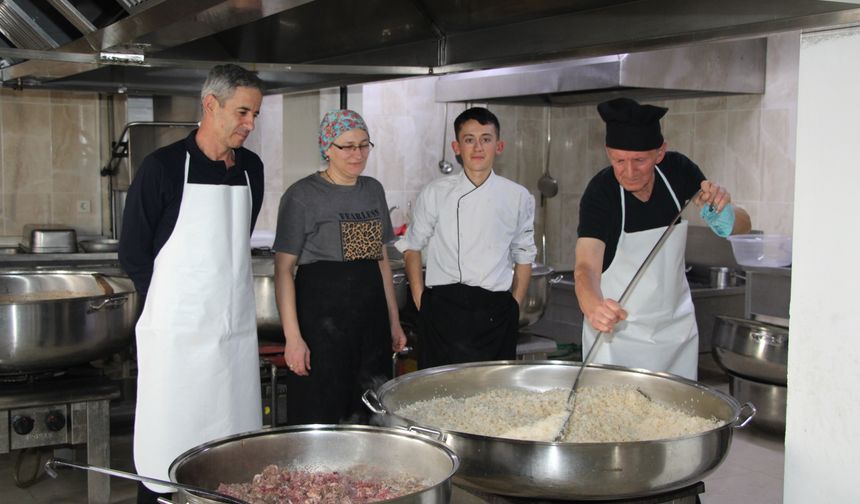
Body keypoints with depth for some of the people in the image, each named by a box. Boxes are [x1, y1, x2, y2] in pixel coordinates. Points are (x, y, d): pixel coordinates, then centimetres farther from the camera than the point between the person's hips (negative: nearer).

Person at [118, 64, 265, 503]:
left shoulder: (251, 169, 8)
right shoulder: (163, 167, -8)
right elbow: (132, 255, -3)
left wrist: (222, 298, 12)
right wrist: (177, 302, 3)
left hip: (236, 330, 5)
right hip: (177, 332, -5)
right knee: (167, 452, 0)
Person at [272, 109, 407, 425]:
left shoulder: (373, 190, 12)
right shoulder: (303, 195, -6)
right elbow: (284, 269, -8)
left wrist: (394, 322, 16)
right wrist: (293, 337, -15)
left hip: (370, 315, 6)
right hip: (322, 314, -5)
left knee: (369, 417, 7)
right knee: (321, 418, -2)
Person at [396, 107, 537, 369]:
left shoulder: (518, 197, 4)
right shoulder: (435, 194, 2)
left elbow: (524, 255, 14)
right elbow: (412, 247, 11)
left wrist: (515, 306, 7)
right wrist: (420, 299, 3)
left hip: (496, 314, 1)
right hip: (443, 310, -1)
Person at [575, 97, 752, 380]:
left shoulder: (679, 171, -10)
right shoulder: (599, 194, -20)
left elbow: (743, 227, -5)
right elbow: (587, 266, -30)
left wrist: (724, 213, -29)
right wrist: (592, 306, -53)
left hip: (677, 325, 4)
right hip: (617, 328, -4)